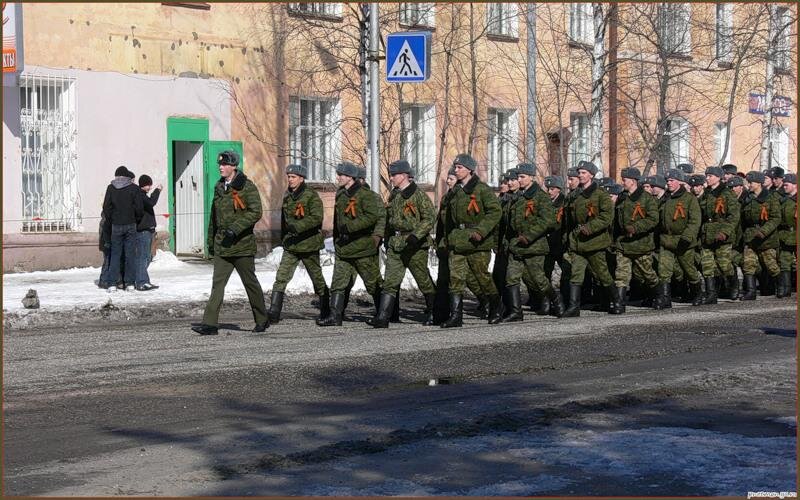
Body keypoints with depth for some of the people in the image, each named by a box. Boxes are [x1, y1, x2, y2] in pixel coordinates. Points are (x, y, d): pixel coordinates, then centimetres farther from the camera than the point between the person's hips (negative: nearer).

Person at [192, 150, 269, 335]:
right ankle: (210, 323, -8)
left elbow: (255, 212, -17)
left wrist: (235, 229, -25)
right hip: (222, 245, 5)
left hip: (242, 244, -5)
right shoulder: (219, 187, 13)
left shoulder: (247, 187, -8)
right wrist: (211, 241, 20)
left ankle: (262, 320, 22)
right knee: (217, 283, -4)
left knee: (250, 282, 7)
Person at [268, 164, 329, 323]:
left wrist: (298, 226, -34)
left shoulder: (312, 196, -11)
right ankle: (273, 313, -13)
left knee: (317, 279, 10)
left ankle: (326, 312, 27)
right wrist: (283, 238, 25)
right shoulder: (287, 196, 10)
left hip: (309, 244, -5)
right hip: (290, 245, 5)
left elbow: (317, 218, -24)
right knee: (281, 278, -9)